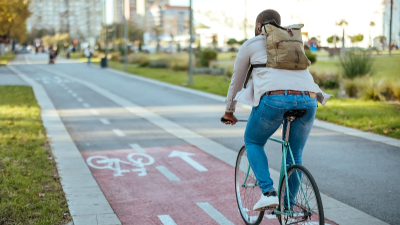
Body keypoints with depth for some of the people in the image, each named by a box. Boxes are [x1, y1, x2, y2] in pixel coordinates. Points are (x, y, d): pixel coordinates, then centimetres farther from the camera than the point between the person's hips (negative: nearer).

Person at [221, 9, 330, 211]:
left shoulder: (250, 45, 21)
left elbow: (236, 81, 30)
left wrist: (229, 111, 42)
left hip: (274, 98, -4)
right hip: (307, 100, 4)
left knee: (252, 142, 21)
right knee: (294, 156, 20)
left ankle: (268, 193, 5)